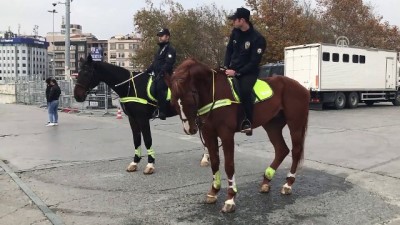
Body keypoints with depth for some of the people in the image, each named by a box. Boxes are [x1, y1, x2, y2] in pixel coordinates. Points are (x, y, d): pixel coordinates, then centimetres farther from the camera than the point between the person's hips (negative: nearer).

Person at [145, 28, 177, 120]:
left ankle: (162, 112, -30)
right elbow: (154, 63, 26)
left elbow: (168, 64, -18)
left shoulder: (170, 49, -5)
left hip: (164, 76, -10)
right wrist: (147, 71, 13)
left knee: (159, 88, -30)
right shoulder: (160, 49, 25)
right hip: (157, 75, 10)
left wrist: (161, 74, -27)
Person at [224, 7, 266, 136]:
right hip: (232, 69, 7)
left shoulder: (258, 39, -17)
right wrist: (226, 66, -4)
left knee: (244, 91, -33)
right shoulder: (235, 32, 2)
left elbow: (254, 62, -19)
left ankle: (247, 121, -20)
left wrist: (237, 73, -24)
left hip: (248, 72, -7)